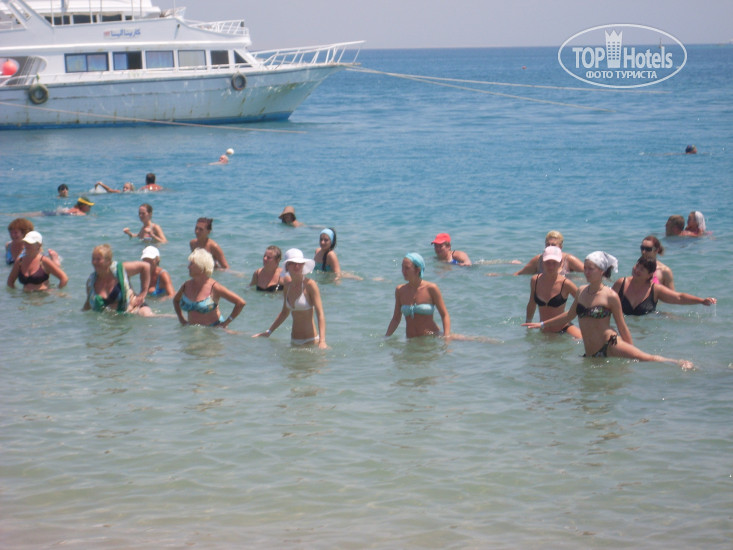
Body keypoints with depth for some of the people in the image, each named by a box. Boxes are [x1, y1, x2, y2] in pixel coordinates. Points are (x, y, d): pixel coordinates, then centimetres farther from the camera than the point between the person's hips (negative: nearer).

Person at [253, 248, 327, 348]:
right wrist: (268, 332, 21)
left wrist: (322, 341, -29)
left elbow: (320, 314, -18)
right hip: (294, 341, 6)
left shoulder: (310, 284, -12)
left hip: (311, 340, -6)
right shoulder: (288, 285, 6)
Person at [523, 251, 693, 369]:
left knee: (648, 358, -18)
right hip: (591, 355, 6)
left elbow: (622, 326, -1)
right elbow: (570, 315, 25)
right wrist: (542, 324, 32)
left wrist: (632, 352, 3)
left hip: (611, 345, -6)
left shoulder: (610, 297, -6)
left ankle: (679, 363, -7)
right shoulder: (582, 291, 10)